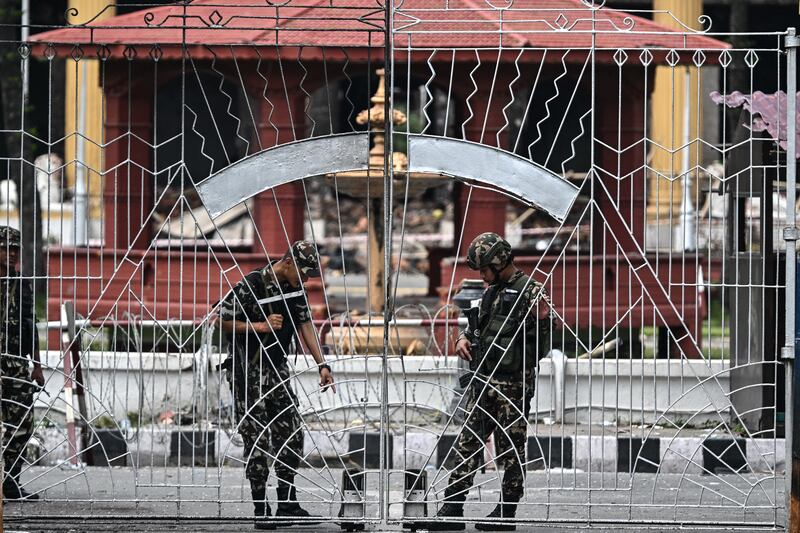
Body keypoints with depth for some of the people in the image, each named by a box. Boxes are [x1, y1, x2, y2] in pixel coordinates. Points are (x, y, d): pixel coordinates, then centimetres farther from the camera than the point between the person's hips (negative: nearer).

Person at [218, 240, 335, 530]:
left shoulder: (295, 288, 5)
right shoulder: (251, 285, -17)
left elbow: (305, 325, 7)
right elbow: (223, 319, -14)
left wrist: (322, 365, 0)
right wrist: (259, 326, -22)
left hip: (277, 370, 8)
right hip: (248, 372, -8)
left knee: (292, 435, 7)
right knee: (257, 441, -6)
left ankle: (287, 504, 14)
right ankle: (261, 511, -3)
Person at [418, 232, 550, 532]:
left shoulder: (530, 292, -9)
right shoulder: (491, 291, 16)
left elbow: (539, 347, -11)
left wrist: (541, 319, -29)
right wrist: (464, 338, 10)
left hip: (512, 386, -8)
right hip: (483, 382, 8)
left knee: (511, 450, 1)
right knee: (467, 445, 5)